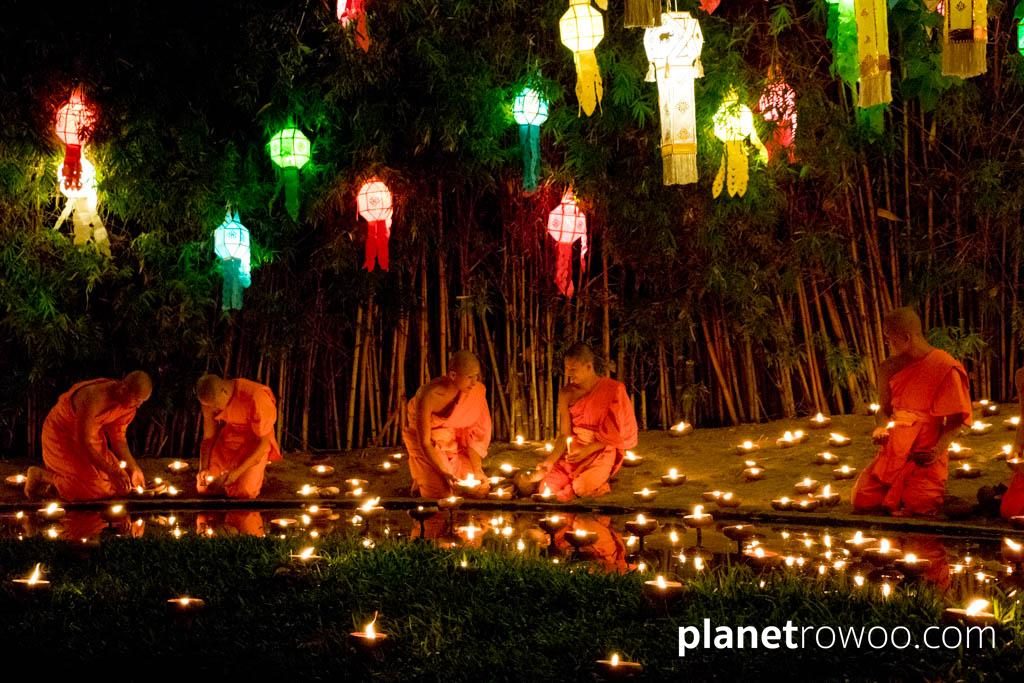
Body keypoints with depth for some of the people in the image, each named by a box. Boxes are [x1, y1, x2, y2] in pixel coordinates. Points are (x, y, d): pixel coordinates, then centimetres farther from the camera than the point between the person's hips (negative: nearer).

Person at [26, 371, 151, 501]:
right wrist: (111, 471, -37)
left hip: (90, 434, 8)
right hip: (62, 435, -8)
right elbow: (83, 442, -33)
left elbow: (118, 438, 0)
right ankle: (42, 475, 1)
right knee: (91, 487, -19)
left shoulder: (129, 404, -13)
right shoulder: (94, 398, -37)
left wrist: (133, 468, -12)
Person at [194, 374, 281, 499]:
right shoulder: (211, 400, -13)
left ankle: (255, 474, 12)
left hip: (255, 445, -5)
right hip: (227, 441, 5)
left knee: (243, 492, -21)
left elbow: (264, 442, -22)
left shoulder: (255, 398, -31)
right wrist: (204, 469, -16)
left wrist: (238, 471, -26)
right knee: (204, 487, -6)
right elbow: (208, 437, -1)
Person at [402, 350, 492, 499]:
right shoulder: (429, 395, -32)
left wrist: (477, 470, -17)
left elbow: (475, 432, -12)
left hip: (453, 443, 4)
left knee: (480, 488, -3)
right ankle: (419, 485, 18)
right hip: (427, 446, -4)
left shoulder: (476, 391, -22)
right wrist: (445, 473, -31)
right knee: (442, 493, -16)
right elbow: (425, 442, -25)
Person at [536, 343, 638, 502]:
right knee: (546, 488, -16)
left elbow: (615, 434, -10)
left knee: (582, 487, -30)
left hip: (602, 451, -4)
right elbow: (565, 434, -1)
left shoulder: (613, 390, -11)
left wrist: (587, 451, -20)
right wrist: (551, 460, -17)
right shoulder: (567, 393, 0)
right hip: (574, 450, 4)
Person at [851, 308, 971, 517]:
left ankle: (935, 488, 15)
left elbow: (955, 420, -8)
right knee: (863, 502, -8)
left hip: (924, 457, -5)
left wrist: (939, 450, -23)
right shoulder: (891, 368, 7)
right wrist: (882, 427, -6)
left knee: (915, 509, -19)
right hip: (892, 451, 5)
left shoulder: (945, 368, -11)